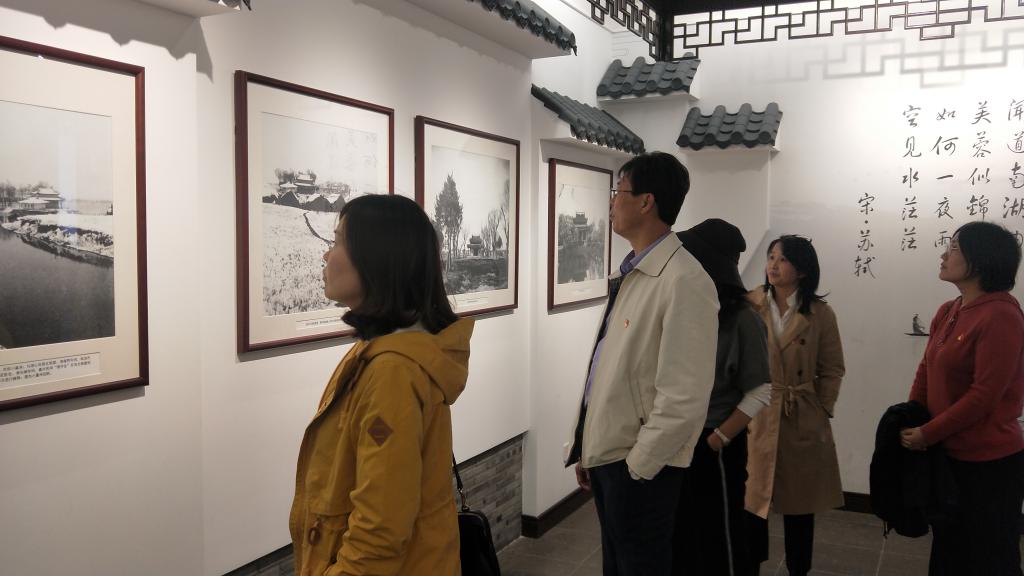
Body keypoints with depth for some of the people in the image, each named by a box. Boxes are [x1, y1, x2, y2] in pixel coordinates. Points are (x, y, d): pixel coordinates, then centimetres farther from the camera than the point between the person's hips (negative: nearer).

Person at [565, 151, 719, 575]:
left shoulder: (683, 281, -19)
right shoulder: (630, 273, 8)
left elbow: (684, 398, -22)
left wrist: (637, 466, -14)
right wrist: (587, 446, 13)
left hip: (640, 467, -8)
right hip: (606, 454, 8)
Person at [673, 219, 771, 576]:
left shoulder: (742, 319, -13)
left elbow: (760, 394, -13)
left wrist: (716, 441, -13)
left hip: (714, 448, -5)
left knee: (718, 541, 11)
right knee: (678, 537, 16)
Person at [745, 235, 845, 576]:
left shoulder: (820, 314, -2)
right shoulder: (750, 307, -3)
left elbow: (832, 369, 4)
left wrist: (821, 410, -2)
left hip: (803, 422, 0)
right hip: (756, 418, 0)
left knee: (799, 507, 11)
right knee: (751, 500, 7)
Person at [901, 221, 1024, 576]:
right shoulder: (947, 312, 6)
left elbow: (984, 394, -22)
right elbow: (926, 369, 9)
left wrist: (927, 434, -15)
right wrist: (910, 422, -1)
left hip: (990, 462, -8)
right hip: (947, 453, 8)